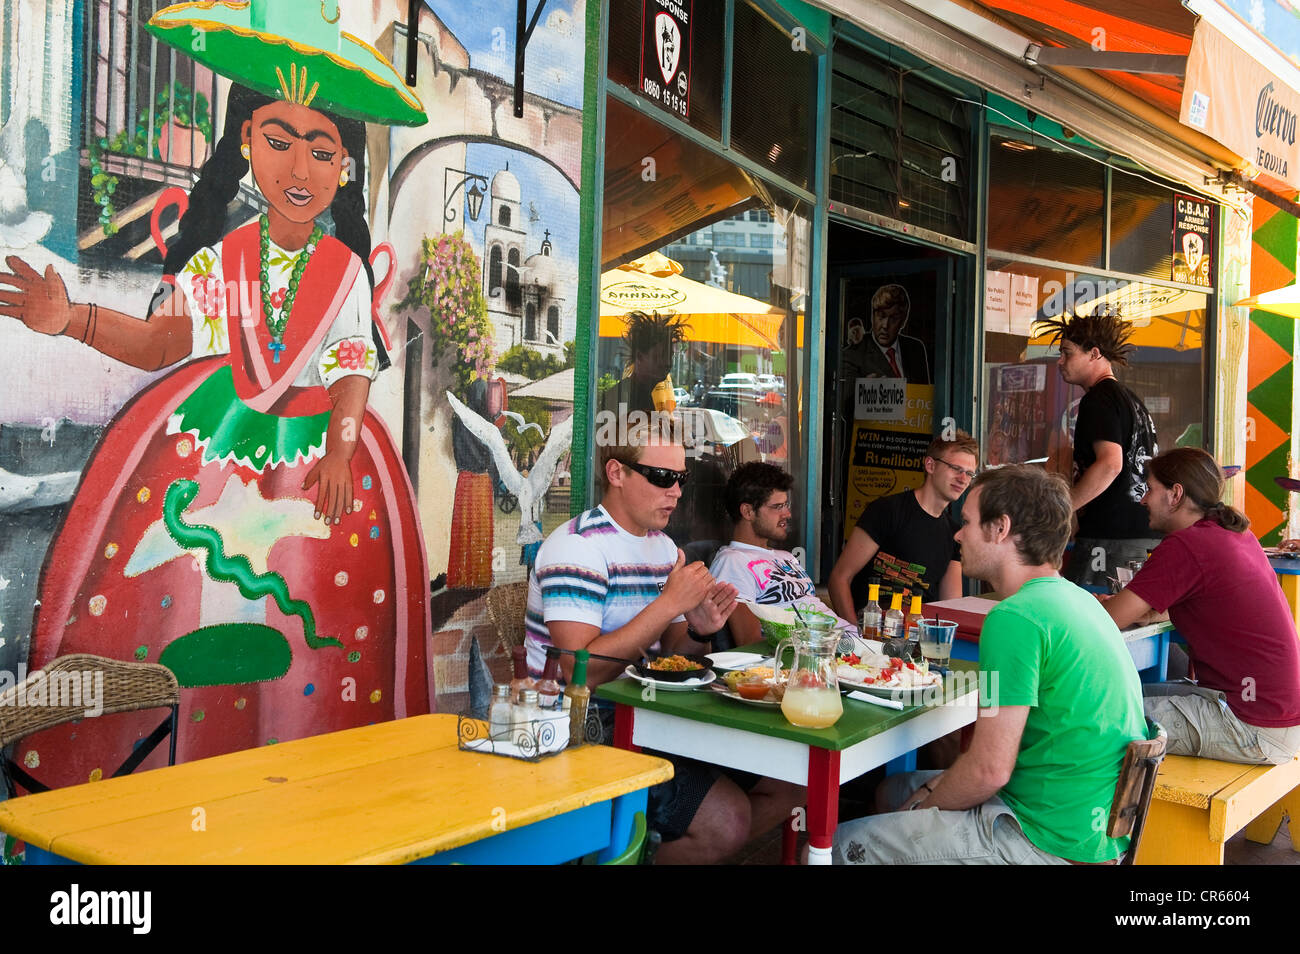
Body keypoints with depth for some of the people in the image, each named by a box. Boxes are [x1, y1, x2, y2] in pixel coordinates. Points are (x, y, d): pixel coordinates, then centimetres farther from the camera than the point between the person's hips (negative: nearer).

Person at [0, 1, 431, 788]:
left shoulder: (347, 269, 2)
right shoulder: (220, 255, 3)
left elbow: (354, 368, 0)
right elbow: (163, 340, -1)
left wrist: (340, 448, -14)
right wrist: (72, 320, -14)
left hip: (312, 445, 0)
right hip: (208, 440, 1)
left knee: (305, 611, -1)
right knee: (179, 590, -2)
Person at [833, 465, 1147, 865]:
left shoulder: (1014, 618, -22)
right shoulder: (1076, 598, 9)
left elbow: (990, 769, -22)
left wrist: (924, 807, -4)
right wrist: (940, 786, 8)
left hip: (1052, 843, -10)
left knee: (840, 845, -4)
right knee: (895, 788, 25)